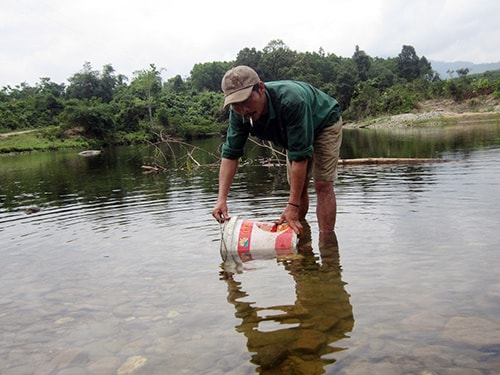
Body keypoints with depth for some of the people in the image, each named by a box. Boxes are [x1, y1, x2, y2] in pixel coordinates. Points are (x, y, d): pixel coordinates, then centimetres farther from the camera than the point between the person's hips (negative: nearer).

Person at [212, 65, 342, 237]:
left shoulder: (291, 101, -45)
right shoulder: (238, 112, -26)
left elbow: (300, 155, -43)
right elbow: (230, 153, -22)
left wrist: (292, 206, -42)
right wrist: (221, 199, -33)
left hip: (325, 122, -5)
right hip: (294, 131, 6)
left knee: (322, 184, -16)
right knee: (297, 186, 5)